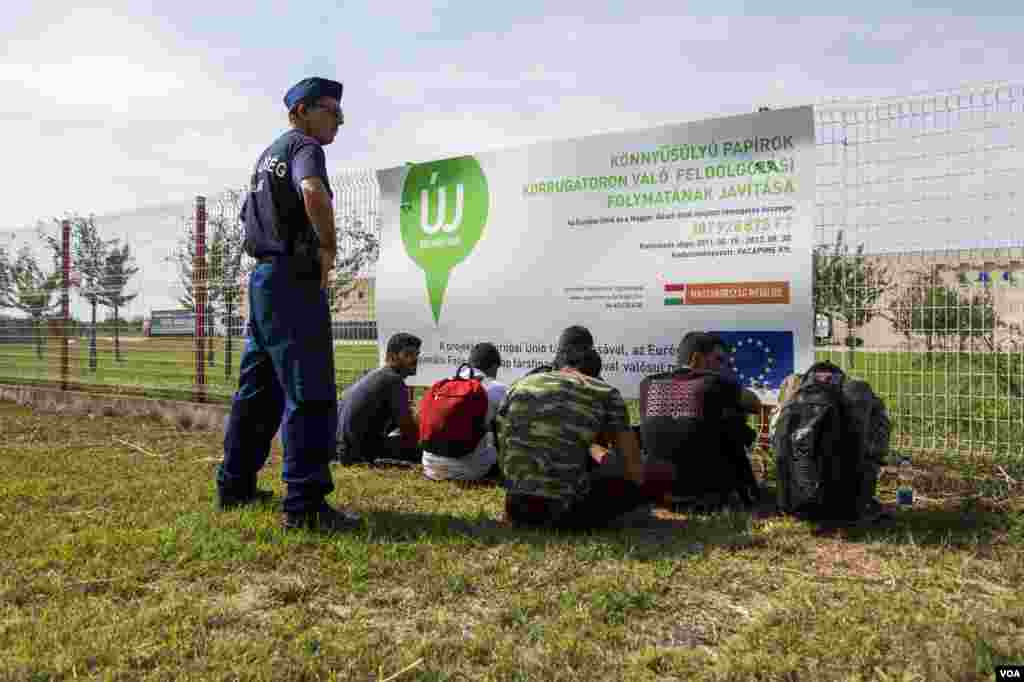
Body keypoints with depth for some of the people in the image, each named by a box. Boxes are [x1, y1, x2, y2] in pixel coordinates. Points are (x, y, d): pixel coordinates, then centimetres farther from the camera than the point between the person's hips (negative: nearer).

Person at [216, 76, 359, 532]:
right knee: (311, 395, -11)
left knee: (259, 389, 15)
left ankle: (235, 486, 24)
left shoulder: (268, 154, 23)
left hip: (263, 277, 10)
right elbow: (313, 192, -30)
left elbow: (249, 215, 33)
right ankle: (305, 504, -12)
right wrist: (328, 247, -17)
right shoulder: (304, 146, -6)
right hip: (292, 281, -10)